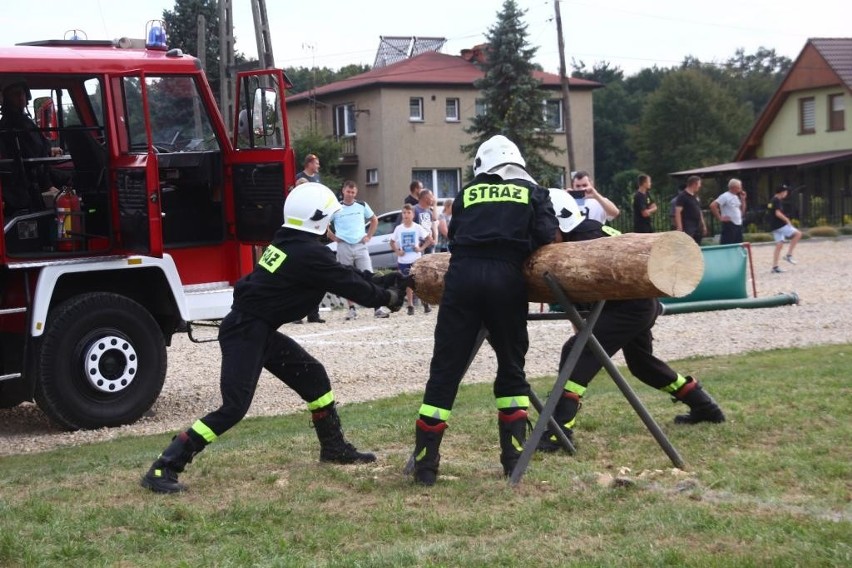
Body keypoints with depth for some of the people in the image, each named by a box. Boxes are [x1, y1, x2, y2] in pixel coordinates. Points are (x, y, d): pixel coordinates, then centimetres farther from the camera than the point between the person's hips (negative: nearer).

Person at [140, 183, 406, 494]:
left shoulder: (290, 242, 8)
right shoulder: (309, 254, -20)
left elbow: (343, 273, 18)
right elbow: (349, 285, -9)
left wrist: (380, 282, 18)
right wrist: (386, 298, 7)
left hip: (260, 331, 10)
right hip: (244, 333, -10)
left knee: (313, 376, 16)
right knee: (234, 408, -13)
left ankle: (334, 448, 31)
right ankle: (163, 468, -12)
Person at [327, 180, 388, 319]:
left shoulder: (362, 206, 6)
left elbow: (374, 220, 18)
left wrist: (369, 236, 9)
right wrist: (333, 237, 1)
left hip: (360, 246, 1)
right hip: (344, 247, -1)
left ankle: (377, 308, -5)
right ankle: (352, 309, 10)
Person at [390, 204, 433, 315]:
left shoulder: (417, 228, -3)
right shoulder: (398, 228, 2)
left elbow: (429, 239, 1)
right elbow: (392, 242, 12)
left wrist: (421, 248, -8)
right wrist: (396, 251, -3)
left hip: (416, 259, -2)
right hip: (403, 260, 2)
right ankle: (410, 305, 12)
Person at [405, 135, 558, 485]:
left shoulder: (467, 193, 19)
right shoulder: (532, 193, 15)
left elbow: (453, 236, 17)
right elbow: (546, 235, 3)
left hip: (463, 275, 1)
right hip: (506, 279, -1)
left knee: (445, 369, 4)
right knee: (511, 367, 15)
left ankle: (424, 464, 4)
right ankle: (514, 459, 11)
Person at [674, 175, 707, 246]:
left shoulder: (695, 197, 17)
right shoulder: (682, 197, -10)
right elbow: (677, 213, -15)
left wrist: (703, 225, 20)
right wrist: (679, 229, -21)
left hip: (698, 228, 9)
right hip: (688, 228, -9)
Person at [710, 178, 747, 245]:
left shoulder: (736, 197, 16)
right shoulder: (725, 196, -10)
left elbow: (742, 212, 18)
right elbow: (712, 205, -19)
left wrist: (743, 199, 8)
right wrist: (720, 218, -16)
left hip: (738, 225, 9)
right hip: (729, 225, -9)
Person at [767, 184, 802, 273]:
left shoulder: (772, 201, 17)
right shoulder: (778, 201, -13)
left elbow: (768, 212, 25)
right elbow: (778, 213, -24)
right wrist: (787, 220, -14)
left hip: (774, 226, 10)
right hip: (780, 225, -10)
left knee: (779, 245, 9)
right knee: (798, 234, -5)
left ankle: (774, 267, 5)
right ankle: (788, 255, -7)